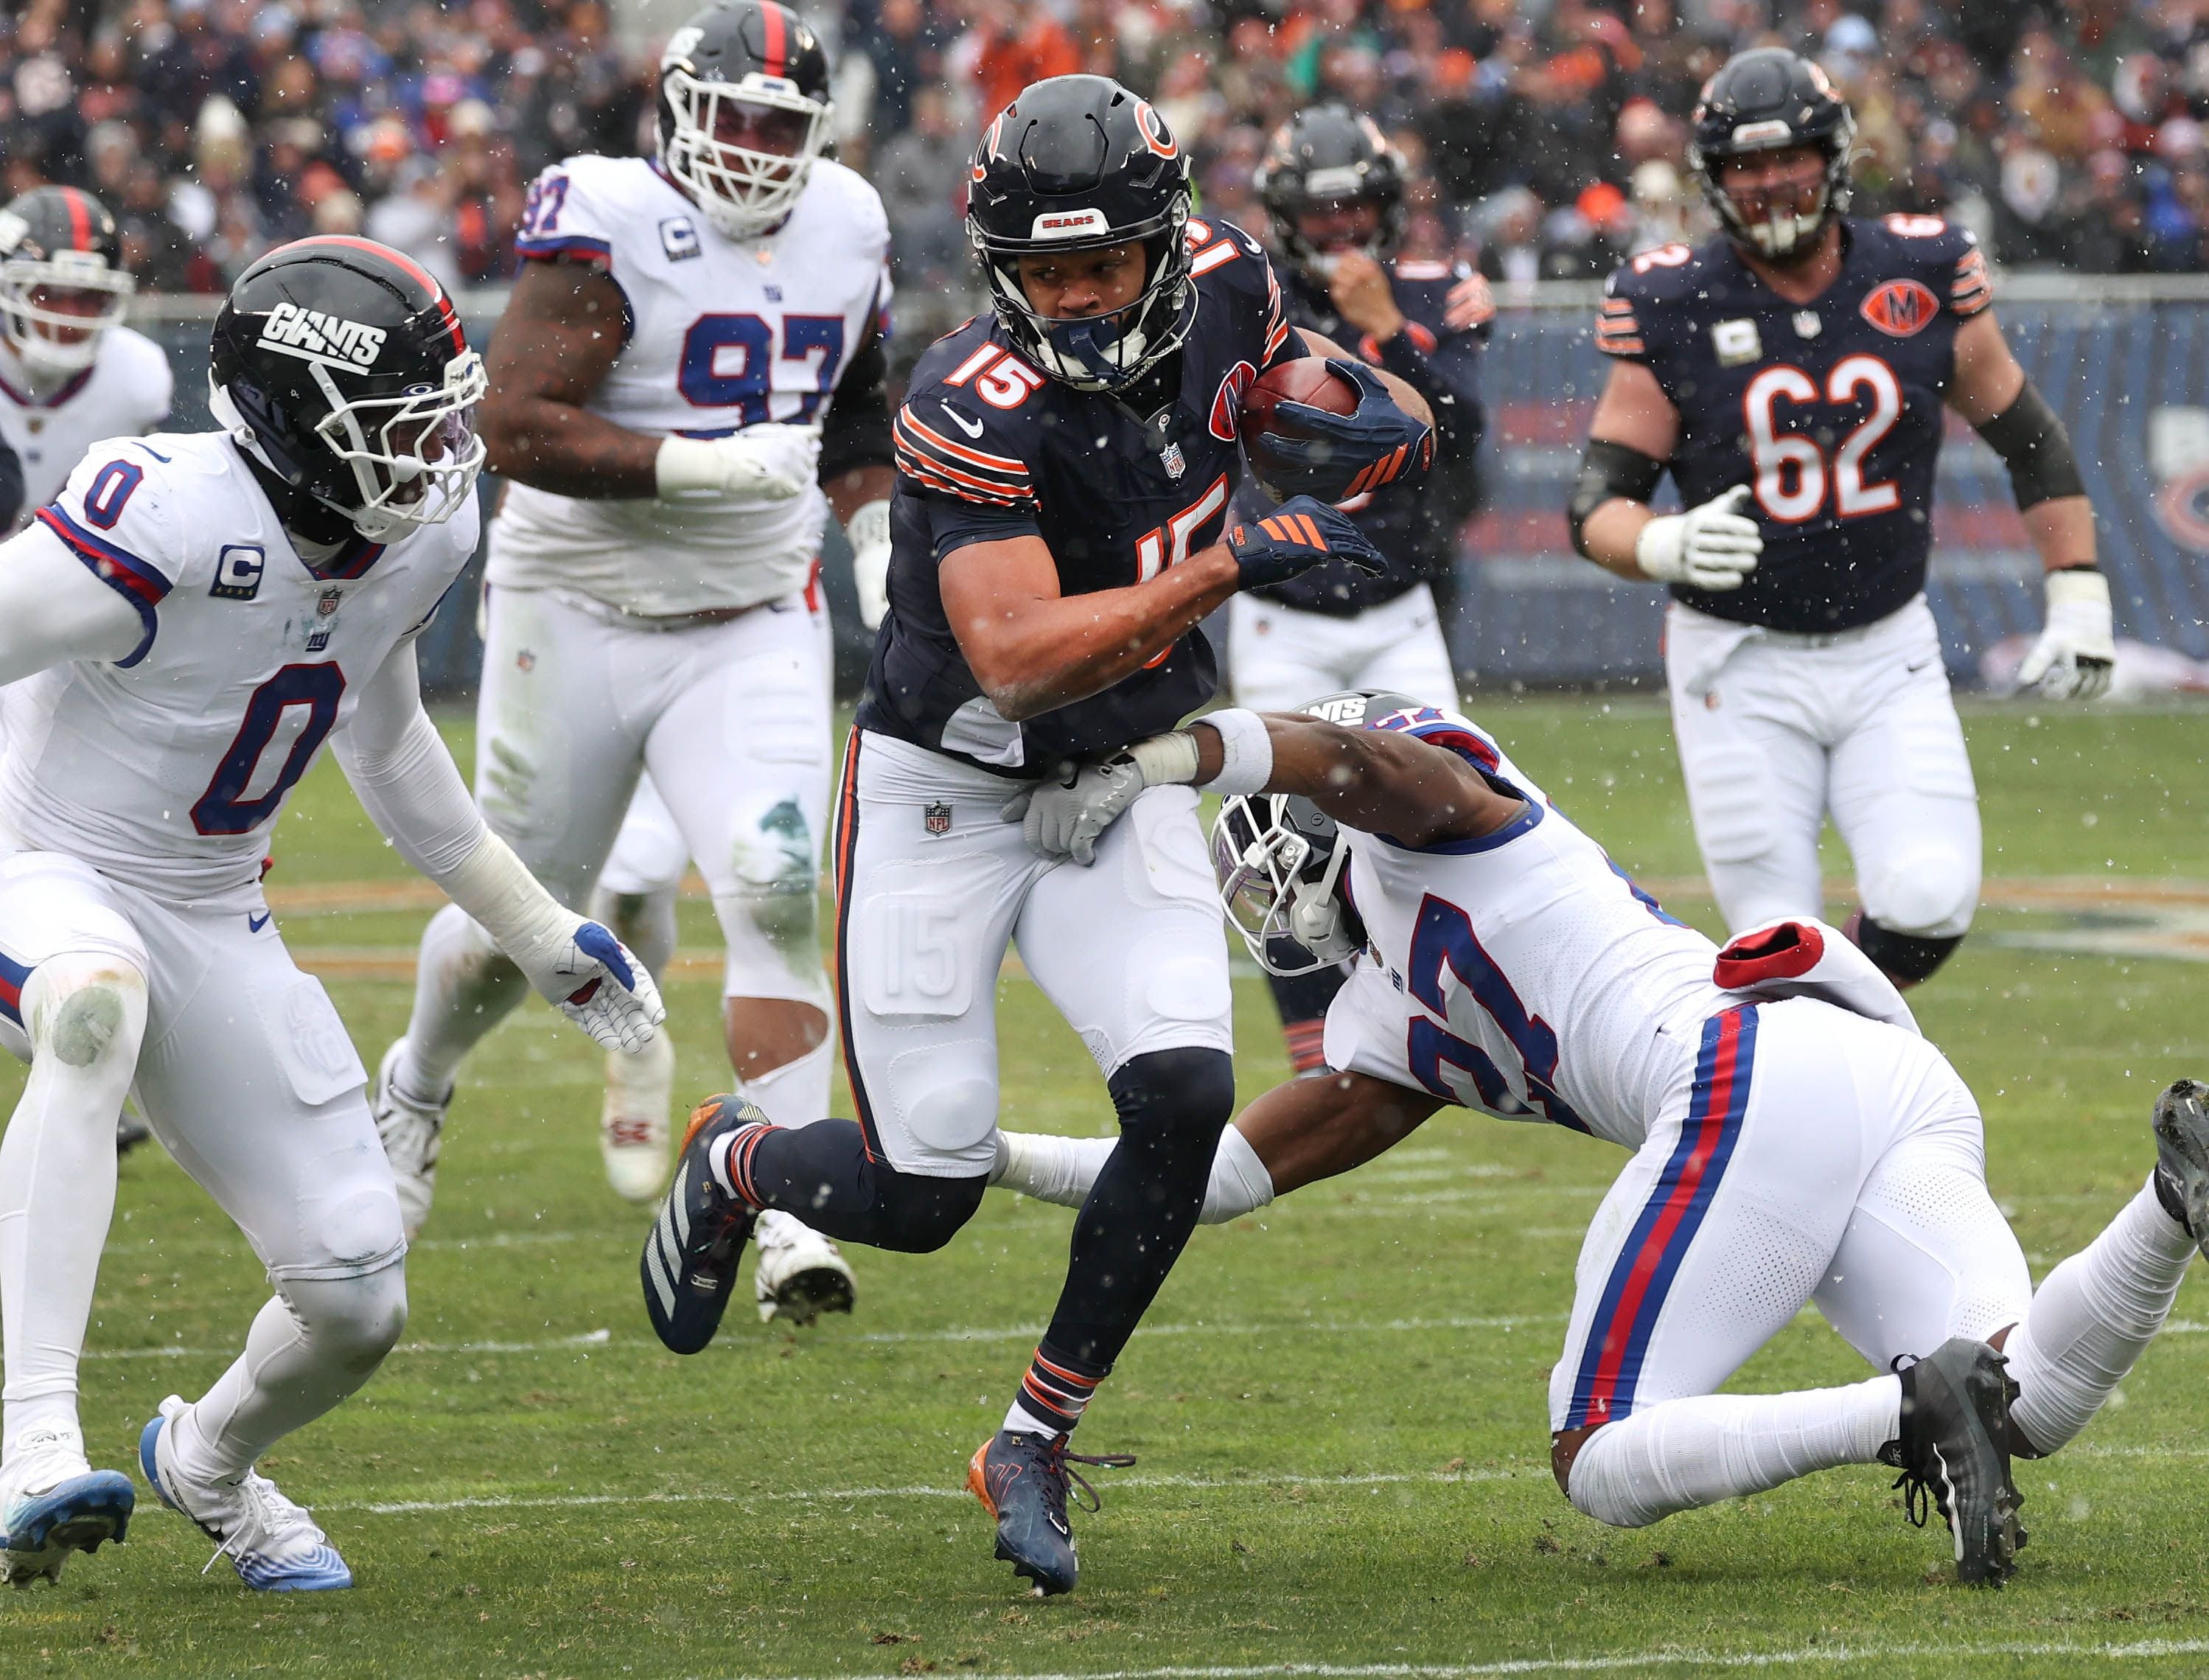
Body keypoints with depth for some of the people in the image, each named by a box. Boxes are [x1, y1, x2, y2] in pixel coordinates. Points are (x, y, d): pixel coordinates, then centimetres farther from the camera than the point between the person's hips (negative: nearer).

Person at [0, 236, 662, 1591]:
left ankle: (209, 1459, 36)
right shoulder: (174, 524, -29)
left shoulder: (425, 532, -4)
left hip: (211, 917, 7)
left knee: (358, 1307, 0)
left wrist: (535, 926, 20)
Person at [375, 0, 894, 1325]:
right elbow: (518, 424, -24)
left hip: (753, 628, 3)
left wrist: (879, 539, 8)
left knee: (778, 893, -18)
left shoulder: (845, 232, 4)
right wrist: (705, 468, -29)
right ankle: (419, 1084, 44)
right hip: (583, 614, -3)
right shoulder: (610, 226, -16)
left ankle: (789, 1214, -20)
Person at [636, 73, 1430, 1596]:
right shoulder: (980, 411, -27)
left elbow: (1333, 413, 12)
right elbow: (1017, 660, -35)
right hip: (946, 796, -5)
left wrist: (1371, 422, -12)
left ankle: (1037, 1444, 2)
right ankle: (735, 1167, 34)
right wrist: (1228, 567, -40)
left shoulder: (1221, 287, -9)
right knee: (922, 1195, -3)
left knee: (1185, 1098, -17)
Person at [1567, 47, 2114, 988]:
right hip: (1741, 668, -2)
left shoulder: (1924, 283, -2)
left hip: (1889, 659, 2)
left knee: (1930, 901, -16)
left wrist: (2078, 604, 5)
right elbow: (1598, 504, -8)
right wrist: (1670, 546, -29)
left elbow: (2028, 441, 10)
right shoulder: (1672, 309, -7)